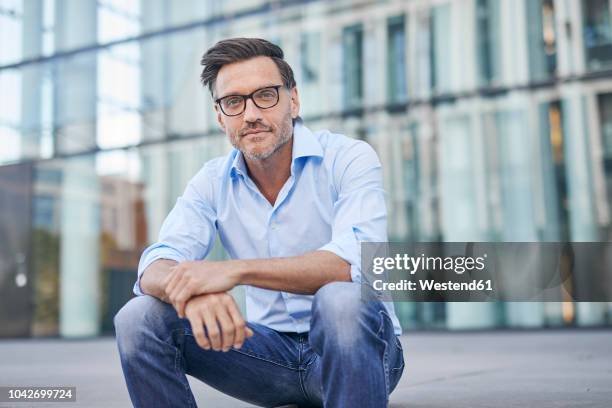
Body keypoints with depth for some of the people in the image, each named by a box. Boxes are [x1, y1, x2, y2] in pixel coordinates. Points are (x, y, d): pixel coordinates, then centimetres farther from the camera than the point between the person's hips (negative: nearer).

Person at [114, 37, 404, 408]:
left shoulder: (349, 158, -10)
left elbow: (358, 260, -27)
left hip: (354, 347, -3)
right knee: (140, 318, -14)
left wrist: (235, 270, -35)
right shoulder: (212, 182, 2)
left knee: (341, 299, -37)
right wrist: (195, 291, -35)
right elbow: (155, 270, -10)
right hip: (273, 347, 4)